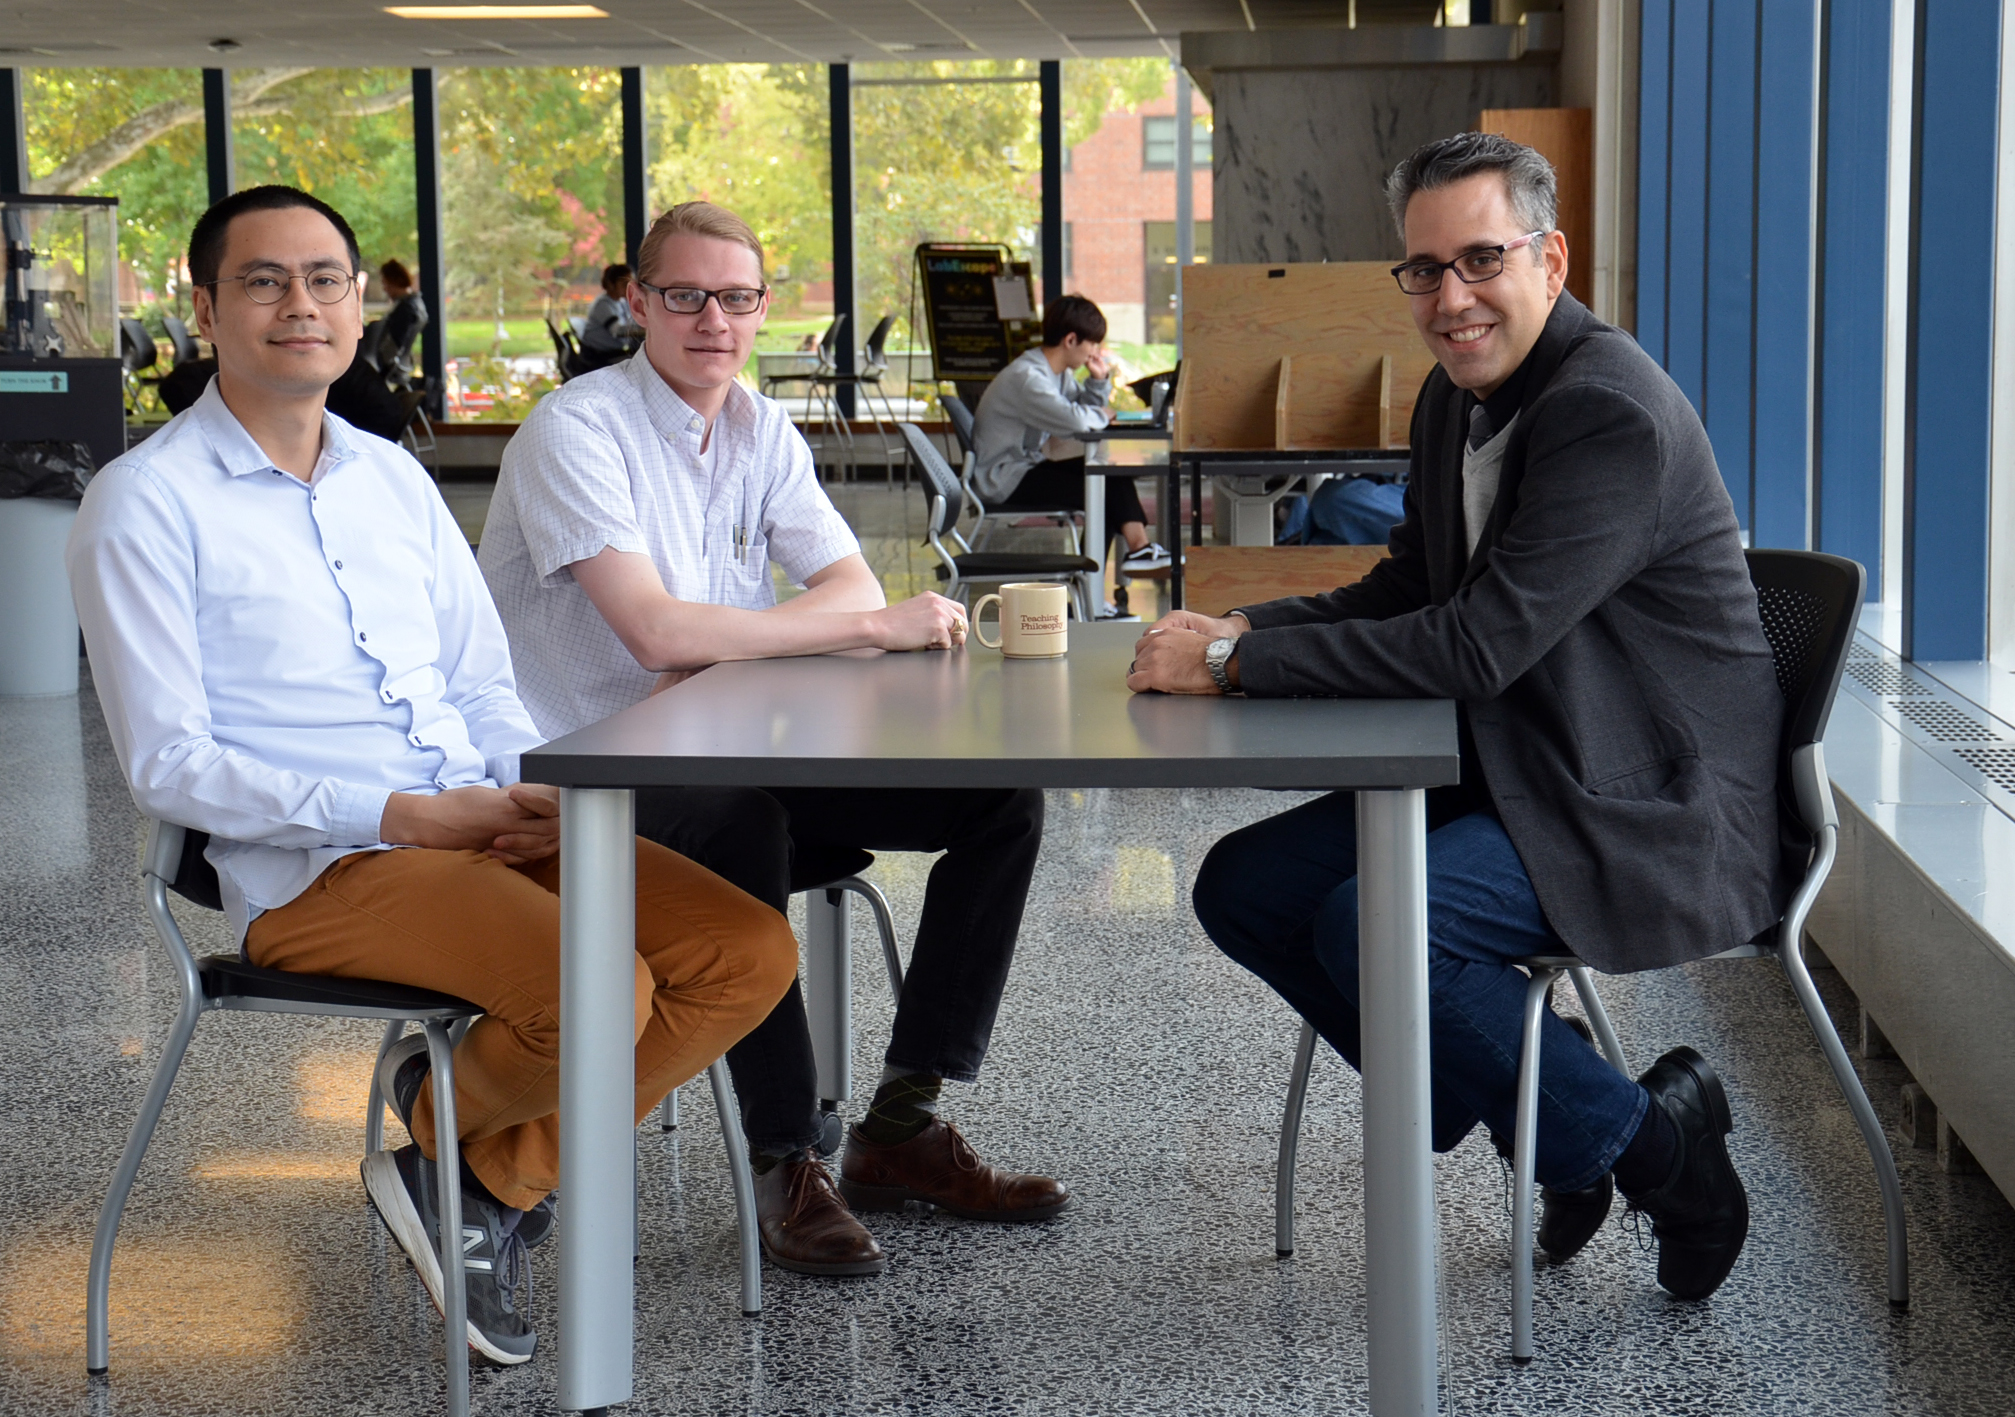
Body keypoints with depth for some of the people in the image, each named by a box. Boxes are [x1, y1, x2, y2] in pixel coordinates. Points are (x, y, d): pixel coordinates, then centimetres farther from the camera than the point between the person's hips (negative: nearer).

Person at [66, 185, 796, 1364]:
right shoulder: (147, 505, -3)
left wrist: (543, 788, -5)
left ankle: (502, 1179, 2)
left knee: (750, 955, -10)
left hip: (491, 830, 7)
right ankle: (447, 1129, 5)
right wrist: (396, 815, -17)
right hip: (316, 870, -7)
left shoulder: (394, 478, 17)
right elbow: (167, 766, -9)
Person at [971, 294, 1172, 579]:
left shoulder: (1059, 372, 8)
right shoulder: (1026, 378, -25)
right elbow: (1075, 421, -36)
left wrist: (1100, 379, -4)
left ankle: (1137, 546, -8)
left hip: (1029, 464, 10)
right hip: (1003, 482, -10)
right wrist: (1101, 415, -15)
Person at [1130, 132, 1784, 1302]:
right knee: (1244, 887, 2)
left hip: (1650, 814, -10)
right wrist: (1244, 628, -3)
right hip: (1504, 773, 10)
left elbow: (1480, 644, -28)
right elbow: (1408, 589, 17)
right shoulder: (1457, 398, 8)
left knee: (1371, 922, -29)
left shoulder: (1613, 416, -22)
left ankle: (1642, 1137, -7)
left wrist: (1235, 664, -24)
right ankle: (1536, 1113, 10)